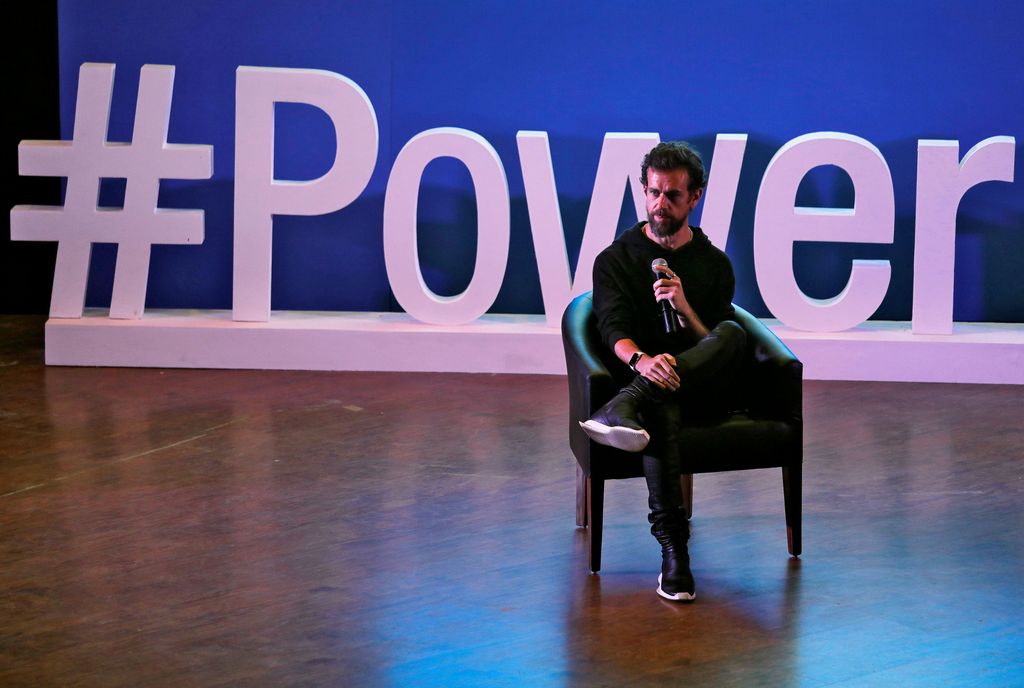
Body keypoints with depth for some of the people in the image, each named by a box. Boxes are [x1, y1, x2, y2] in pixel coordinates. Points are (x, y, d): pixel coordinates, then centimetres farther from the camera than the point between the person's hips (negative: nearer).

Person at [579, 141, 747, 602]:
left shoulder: (714, 264, 17)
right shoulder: (616, 259, 12)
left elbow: (719, 348, 7)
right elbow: (614, 329, -6)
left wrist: (685, 309, -12)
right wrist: (641, 360, -30)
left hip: (702, 391, 2)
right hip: (644, 380, -2)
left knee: (732, 333, -33)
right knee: (661, 412, -41)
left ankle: (625, 408, -50)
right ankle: (672, 547, -48)